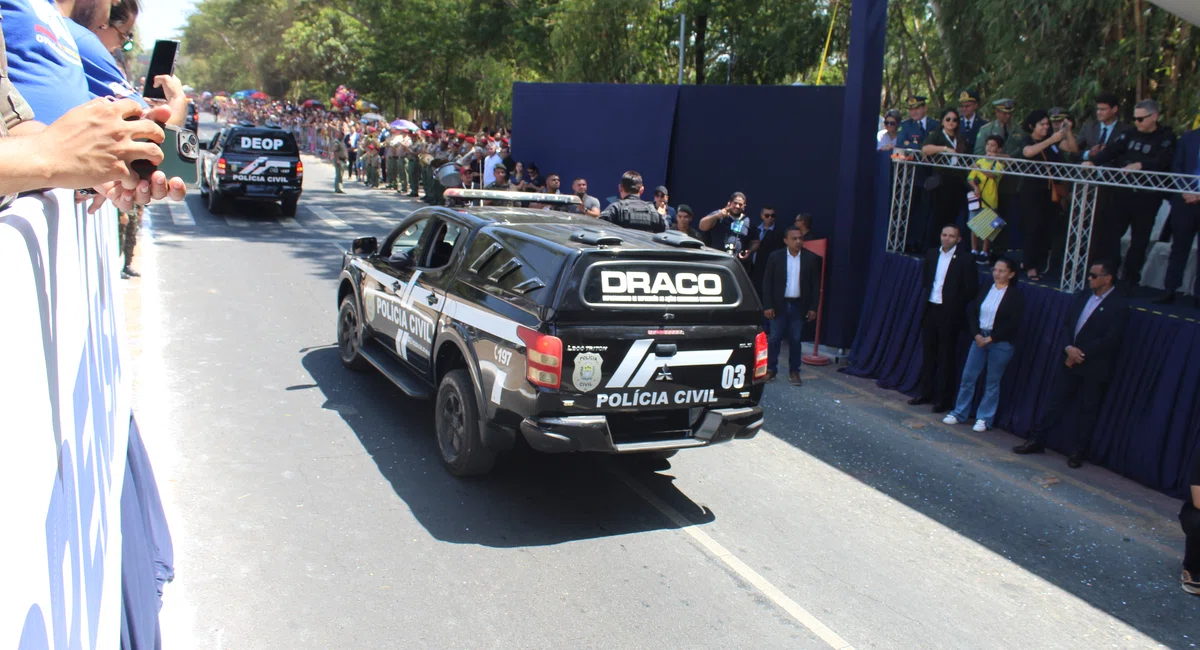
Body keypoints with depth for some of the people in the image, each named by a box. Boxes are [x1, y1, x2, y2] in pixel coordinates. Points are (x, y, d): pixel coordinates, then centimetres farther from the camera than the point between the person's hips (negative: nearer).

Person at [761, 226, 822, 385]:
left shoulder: (811, 258, -1)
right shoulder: (775, 257, -3)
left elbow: (816, 284, 2)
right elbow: (767, 282, -2)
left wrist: (813, 307, -2)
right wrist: (767, 306, -7)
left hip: (799, 306, 0)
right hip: (779, 305, 0)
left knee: (795, 340, 7)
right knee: (774, 338, 5)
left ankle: (794, 371, 16)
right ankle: (771, 369, 15)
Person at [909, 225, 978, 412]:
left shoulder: (965, 261, -9)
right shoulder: (931, 254, 8)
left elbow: (971, 290, -7)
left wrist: (956, 306, -8)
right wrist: (924, 299, 6)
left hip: (949, 314, -5)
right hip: (930, 310, 5)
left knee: (945, 358, 2)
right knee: (928, 354, 13)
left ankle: (943, 399, 9)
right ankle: (925, 393, 24)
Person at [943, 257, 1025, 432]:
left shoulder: (1015, 296, -5)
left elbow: (1013, 324, -10)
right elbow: (971, 312, 6)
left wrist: (991, 338, -14)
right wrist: (976, 334, -7)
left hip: (1001, 343, -4)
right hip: (980, 338, 4)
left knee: (992, 382, 5)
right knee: (968, 377, 5)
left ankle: (984, 419, 14)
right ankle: (959, 413, 16)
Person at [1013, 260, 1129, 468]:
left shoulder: (1119, 305, -11)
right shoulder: (1083, 296, 7)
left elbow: (1111, 339, -16)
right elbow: (1066, 324, 8)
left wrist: (1081, 355, -14)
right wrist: (1068, 348, -10)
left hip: (1095, 368, -5)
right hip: (1071, 362, 5)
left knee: (1088, 411, 6)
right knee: (1055, 402, 9)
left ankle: (1077, 452, 16)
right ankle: (1036, 441, 16)